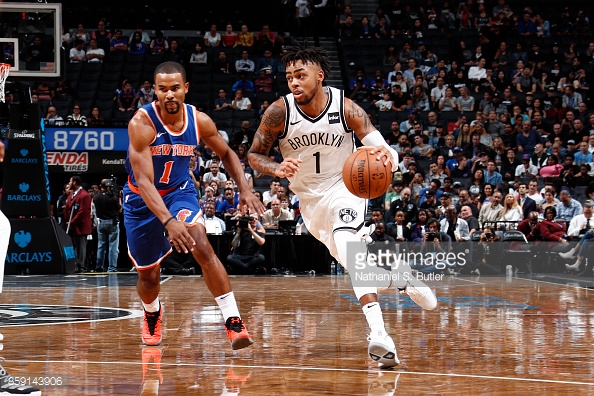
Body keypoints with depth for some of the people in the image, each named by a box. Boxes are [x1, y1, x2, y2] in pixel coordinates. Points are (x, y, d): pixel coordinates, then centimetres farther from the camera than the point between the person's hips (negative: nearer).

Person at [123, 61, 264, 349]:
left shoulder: (199, 121, -15)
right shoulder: (142, 123, -28)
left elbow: (226, 154, 5)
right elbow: (144, 181, -33)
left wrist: (244, 189, -11)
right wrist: (168, 221, -47)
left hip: (179, 191, 1)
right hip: (142, 198, -1)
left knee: (201, 246, -26)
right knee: (148, 276, 9)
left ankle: (233, 322, -26)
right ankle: (152, 314, 46)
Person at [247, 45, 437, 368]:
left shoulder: (346, 108, -21)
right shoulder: (279, 112, -18)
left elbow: (384, 150, -21)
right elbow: (254, 156, -6)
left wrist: (386, 156, -47)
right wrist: (278, 169, -28)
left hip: (345, 186, -4)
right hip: (310, 197, 4)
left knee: (347, 241, -28)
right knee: (351, 258, 4)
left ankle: (379, 334, -22)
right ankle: (401, 278, 30)